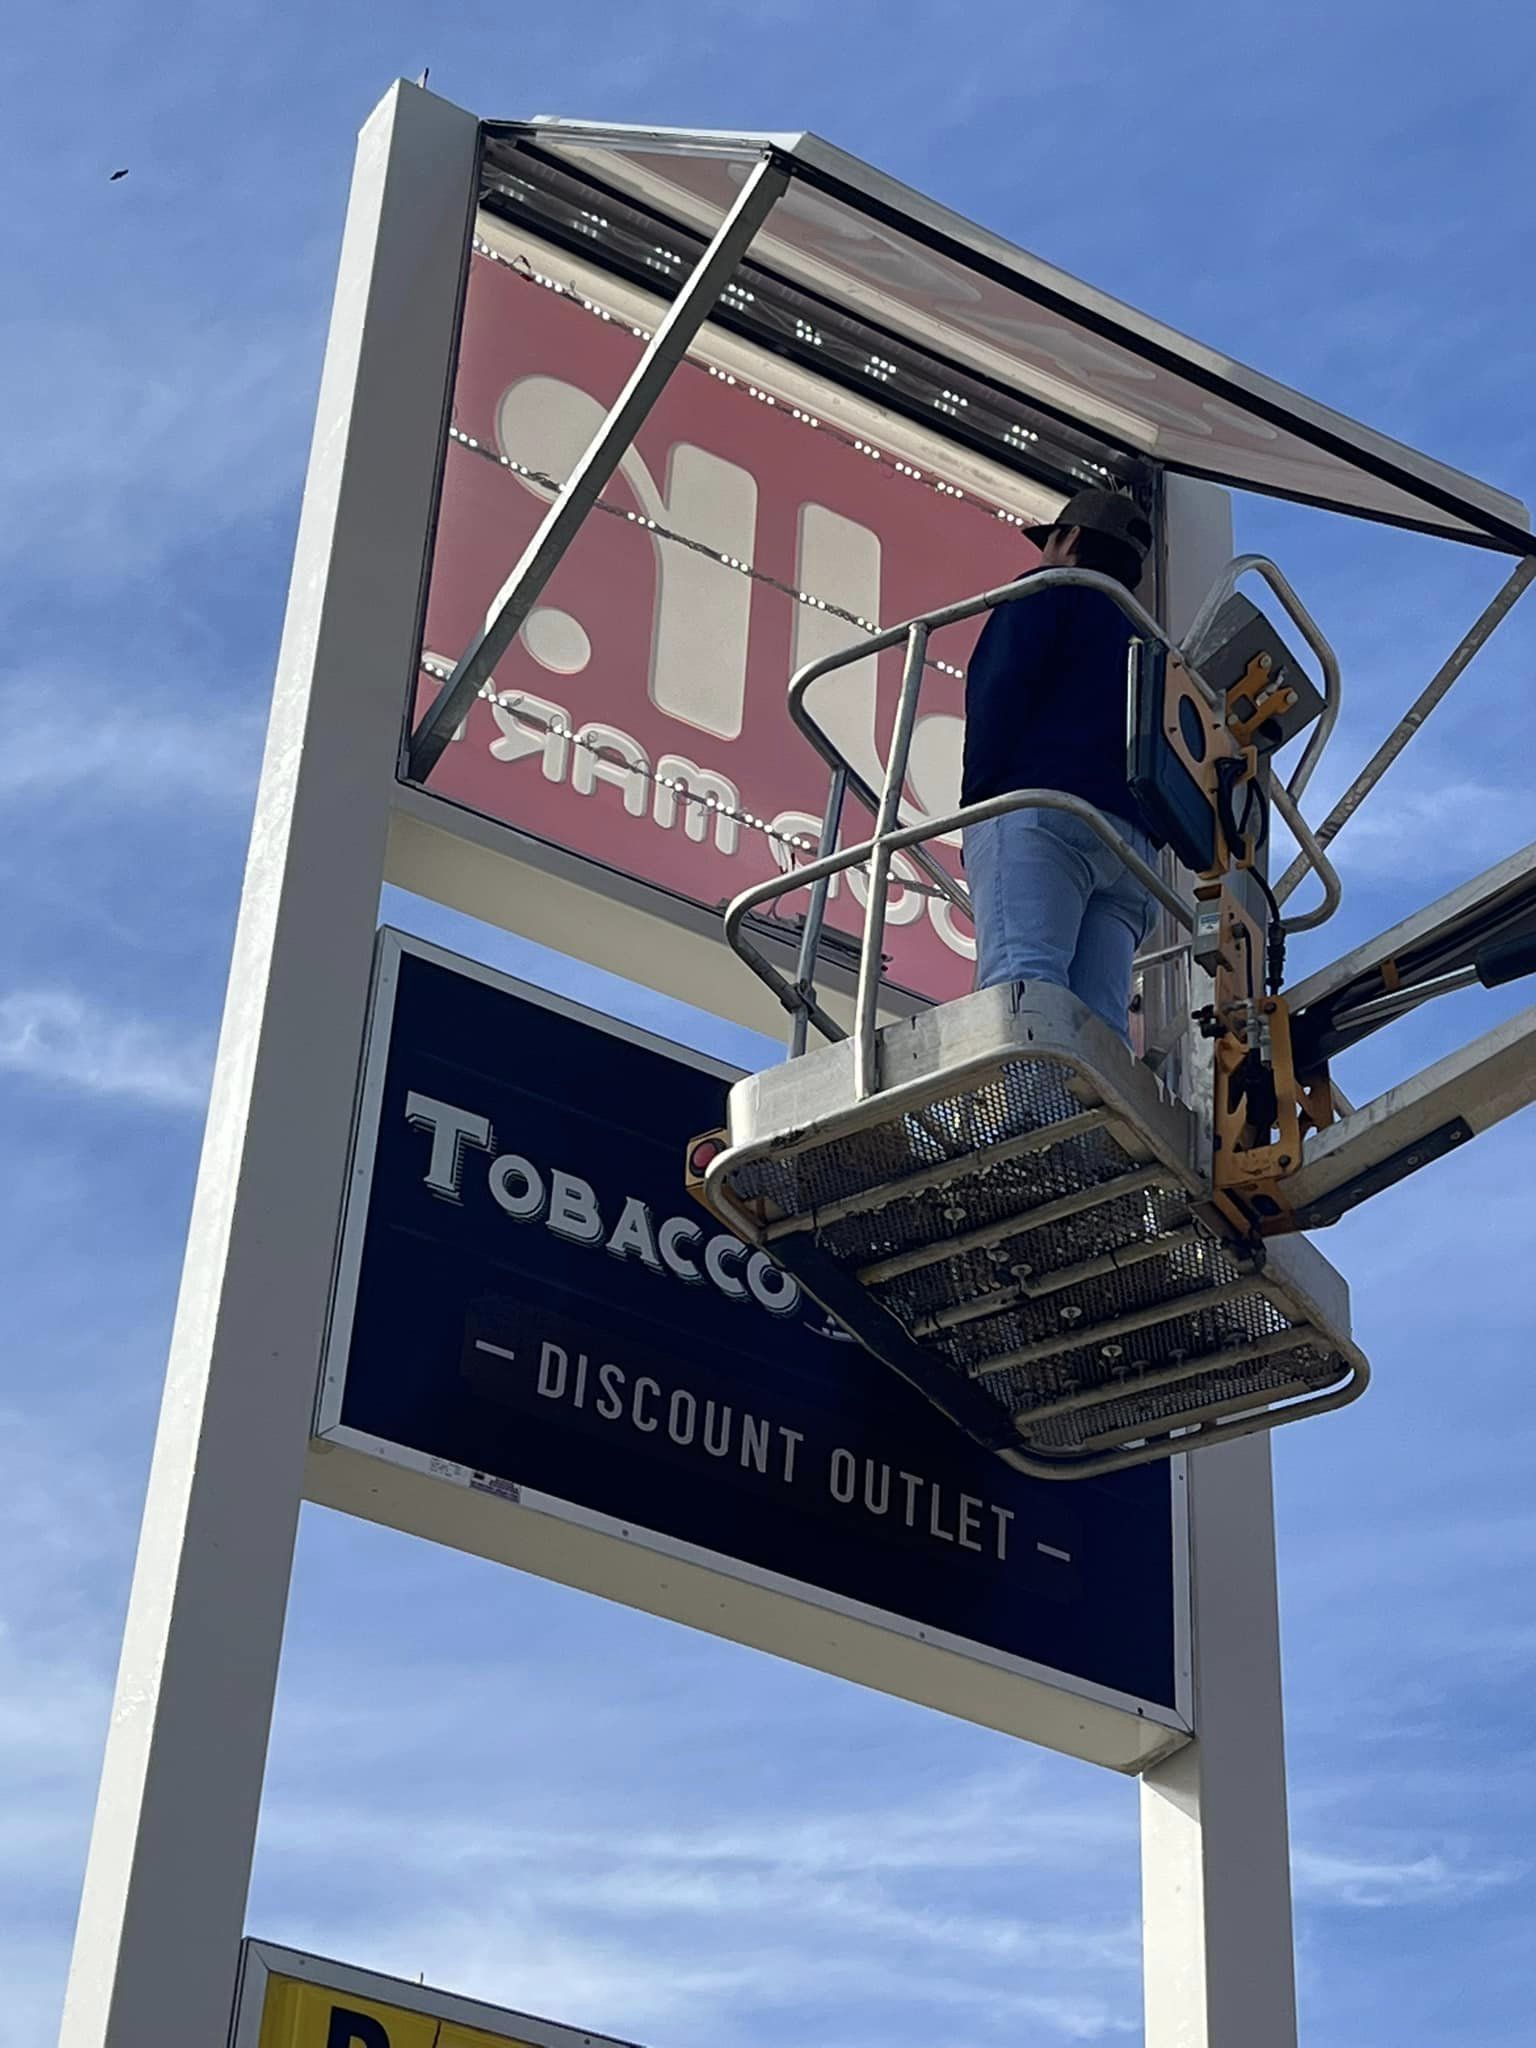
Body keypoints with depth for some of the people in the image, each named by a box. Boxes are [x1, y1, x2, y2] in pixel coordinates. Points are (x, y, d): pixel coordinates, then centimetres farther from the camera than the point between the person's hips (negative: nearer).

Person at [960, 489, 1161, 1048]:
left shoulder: (1051, 593, 16)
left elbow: (996, 693, -1)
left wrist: (977, 799, -2)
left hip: (1040, 807, -7)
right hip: (1132, 841, 7)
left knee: (1021, 980, -27)